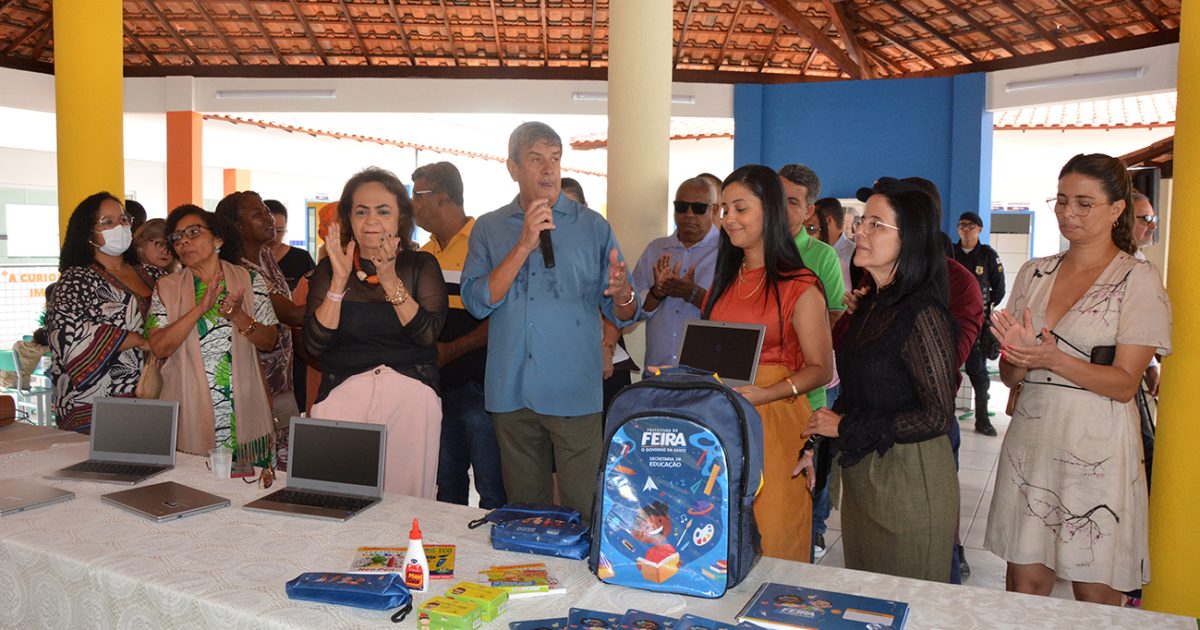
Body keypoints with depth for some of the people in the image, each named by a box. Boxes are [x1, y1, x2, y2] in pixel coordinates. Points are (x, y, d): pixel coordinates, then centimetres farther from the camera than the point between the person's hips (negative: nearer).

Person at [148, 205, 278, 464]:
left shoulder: (250, 281, 4)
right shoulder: (166, 288, 5)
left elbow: (269, 341, 1)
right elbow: (159, 348, -7)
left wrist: (238, 317, -16)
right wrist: (199, 309, -17)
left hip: (243, 411, 0)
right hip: (190, 413, 0)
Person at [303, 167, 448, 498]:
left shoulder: (421, 265, 7)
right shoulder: (328, 269, 9)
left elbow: (428, 334, -7)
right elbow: (315, 344, -2)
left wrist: (390, 281, -13)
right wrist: (340, 280, -9)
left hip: (411, 394, -1)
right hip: (342, 395, 1)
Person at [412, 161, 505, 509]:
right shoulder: (424, 254, 15)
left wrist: (449, 350, -16)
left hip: (478, 387, -7)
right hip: (437, 386, 7)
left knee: (492, 491, -1)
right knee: (446, 486, 16)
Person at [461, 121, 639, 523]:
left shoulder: (592, 227, 5)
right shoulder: (489, 228, 9)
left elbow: (623, 316, 1)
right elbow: (476, 302, -6)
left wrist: (621, 292, -22)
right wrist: (525, 245, -13)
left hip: (574, 393, -2)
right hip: (511, 394, 2)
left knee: (584, 511, -2)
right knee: (524, 514, 14)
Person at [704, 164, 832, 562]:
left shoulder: (800, 286, -7)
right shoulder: (724, 279, 15)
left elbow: (820, 368, -8)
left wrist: (765, 393, -22)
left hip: (773, 423, -6)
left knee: (770, 549, 2)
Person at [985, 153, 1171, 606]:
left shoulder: (1139, 280, -3)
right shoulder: (1034, 274, 10)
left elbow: (1125, 383, -9)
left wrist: (1053, 359, -23)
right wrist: (1019, 356, -12)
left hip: (1097, 452, -4)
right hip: (1030, 443, 4)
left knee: (1095, 593, 6)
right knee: (1023, 581, 9)